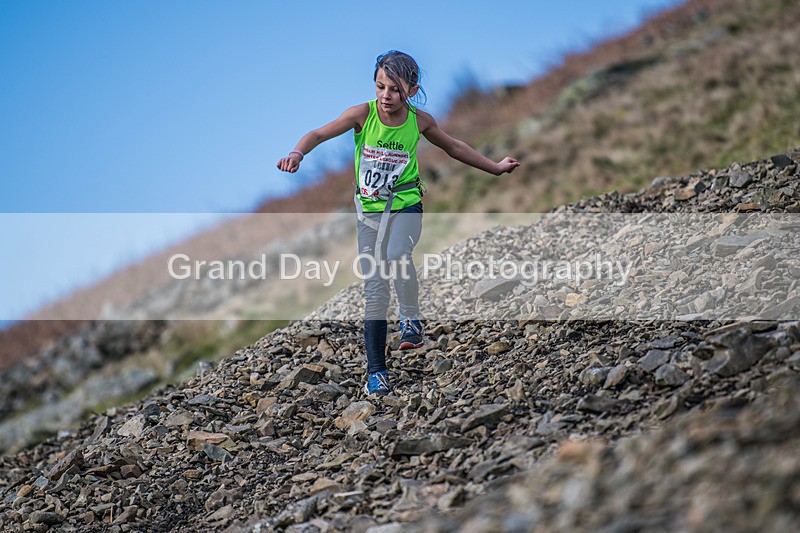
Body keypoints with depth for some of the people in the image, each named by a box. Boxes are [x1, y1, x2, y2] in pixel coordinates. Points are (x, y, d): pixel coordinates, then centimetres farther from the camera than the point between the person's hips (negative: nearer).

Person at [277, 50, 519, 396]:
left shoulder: (419, 121, -6)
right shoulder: (363, 114, -10)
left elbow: (454, 148, 12)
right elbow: (320, 134, -18)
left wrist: (495, 168, 18)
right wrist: (297, 153, -39)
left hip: (406, 205, -1)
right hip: (370, 210, 1)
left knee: (397, 255, -34)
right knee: (374, 292, 1)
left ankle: (411, 320, -10)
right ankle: (376, 372, 10)